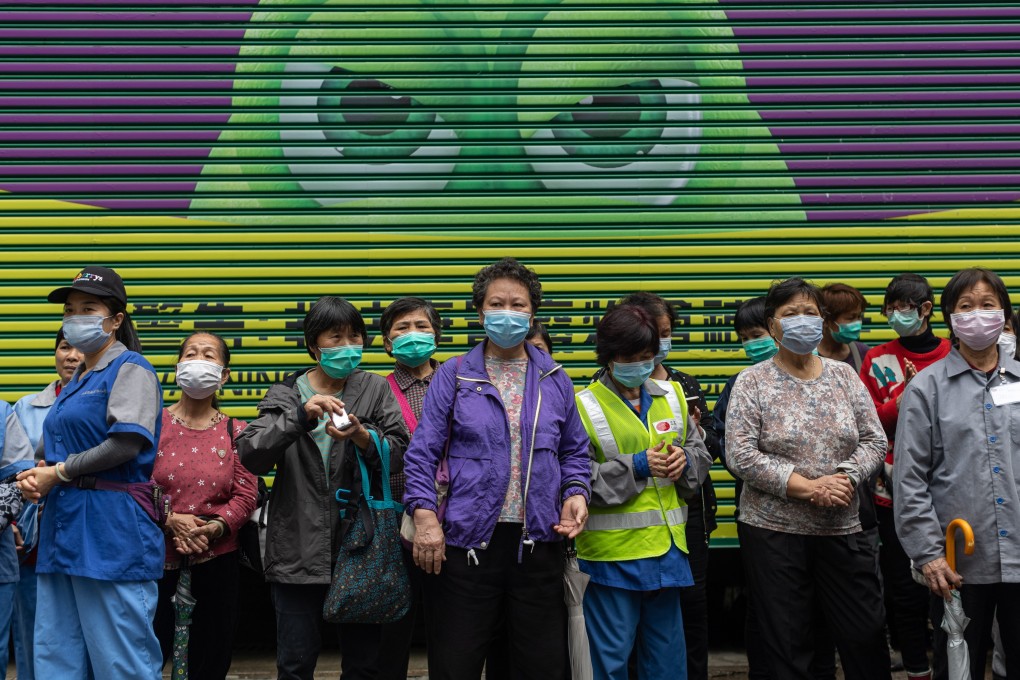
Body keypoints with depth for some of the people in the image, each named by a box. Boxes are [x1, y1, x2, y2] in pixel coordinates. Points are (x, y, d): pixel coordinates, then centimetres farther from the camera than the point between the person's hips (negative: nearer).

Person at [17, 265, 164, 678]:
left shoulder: (131, 370, -6)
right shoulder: (76, 380, 21)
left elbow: (125, 443, -19)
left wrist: (58, 473, -11)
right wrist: (35, 477, 4)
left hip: (111, 529, -9)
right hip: (64, 526, 9)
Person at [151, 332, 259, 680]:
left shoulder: (235, 432, 4)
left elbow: (246, 494, -4)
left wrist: (215, 526, -20)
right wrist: (170, 519, -18)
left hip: (217, 556, 1)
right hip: (157, 552, -1)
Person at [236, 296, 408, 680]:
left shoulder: (375, 390, 7)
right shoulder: (285, 396, 5)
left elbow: (399, 454, -1)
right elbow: (250, 456, -8)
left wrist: (362, 436, -22)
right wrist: (301, 417, -22)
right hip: (299, 552, 0)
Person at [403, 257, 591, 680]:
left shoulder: (554, 380, 11)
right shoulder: (453, 376, 3)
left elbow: (574, 451, 17)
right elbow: (423, 454, 0)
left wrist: (576, 492, -2)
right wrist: (424, 514, -13)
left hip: (538, 543, 2)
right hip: (466, 542, -2)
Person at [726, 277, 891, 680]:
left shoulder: (844, 375, 7)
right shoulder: (752, 382, -4)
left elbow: (874, 440, 5)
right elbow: (741, 456, -12)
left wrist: (846, 478, -15)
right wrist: (808, 487, -18)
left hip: (842, 529, 3)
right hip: (774, 530, -3)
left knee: (866, 634, 8)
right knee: (788, 648, 5)